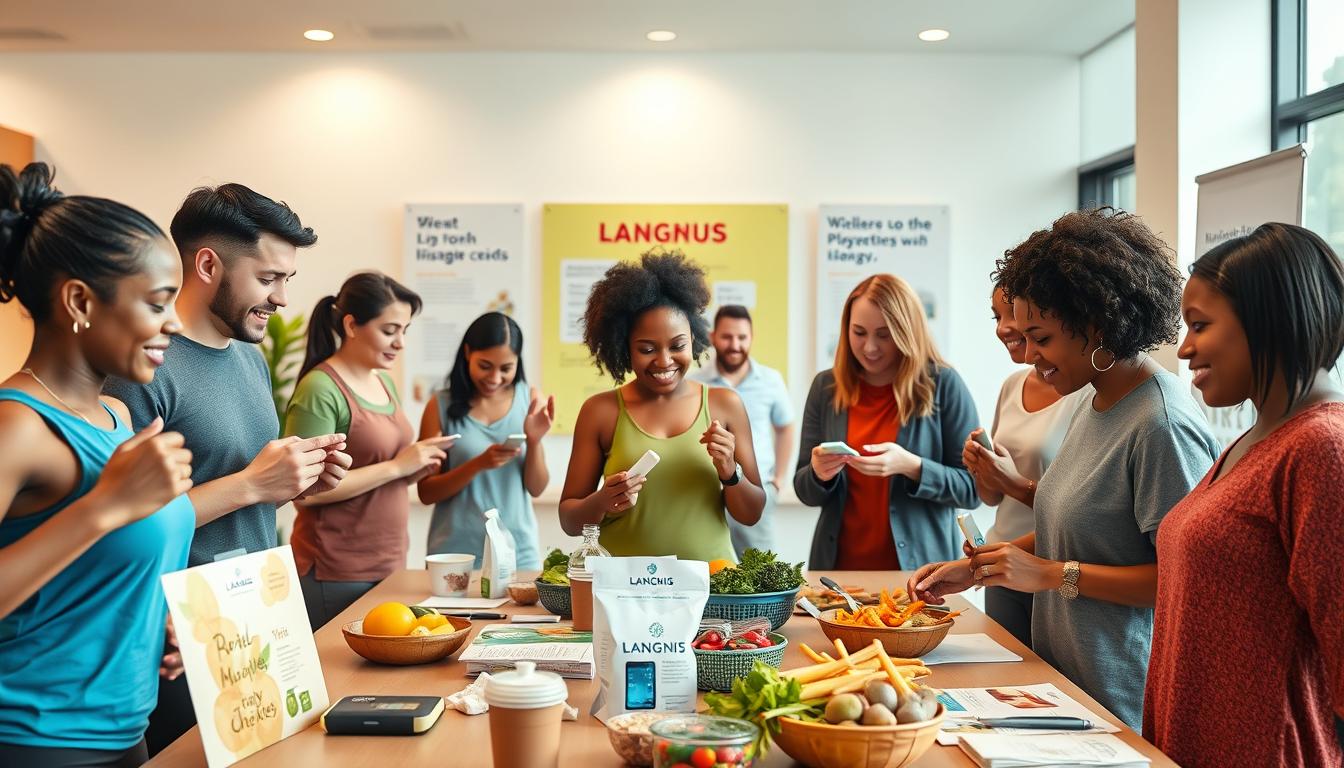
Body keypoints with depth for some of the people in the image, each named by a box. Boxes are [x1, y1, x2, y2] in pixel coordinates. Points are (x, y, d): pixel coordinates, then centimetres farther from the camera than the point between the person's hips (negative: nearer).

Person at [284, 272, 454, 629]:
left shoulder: (385, 382, 11)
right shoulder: (319, 389, -14)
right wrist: (397, 466, -18)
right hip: (337, 574, -8)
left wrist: (415, 469, 2)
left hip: (390, 564, 8)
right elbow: (305, 490, -20)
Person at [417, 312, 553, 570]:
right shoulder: (441, 405, -4)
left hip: (518, 552, 1)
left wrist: (534, 441, -16)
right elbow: (427, 493, -5)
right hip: (456, 553, -1)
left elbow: (536, 488, 2)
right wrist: (478, 464, -20)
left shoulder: (529, 400, -1)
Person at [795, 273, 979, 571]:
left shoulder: (942, 384, -8)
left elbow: (973, 489, -8)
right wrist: (818, 475, -16)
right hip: (838, 564, 3)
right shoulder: (825, 387, 1)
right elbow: (805, 492, 6)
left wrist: (911, 466, -22)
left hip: (919, 567, -2)